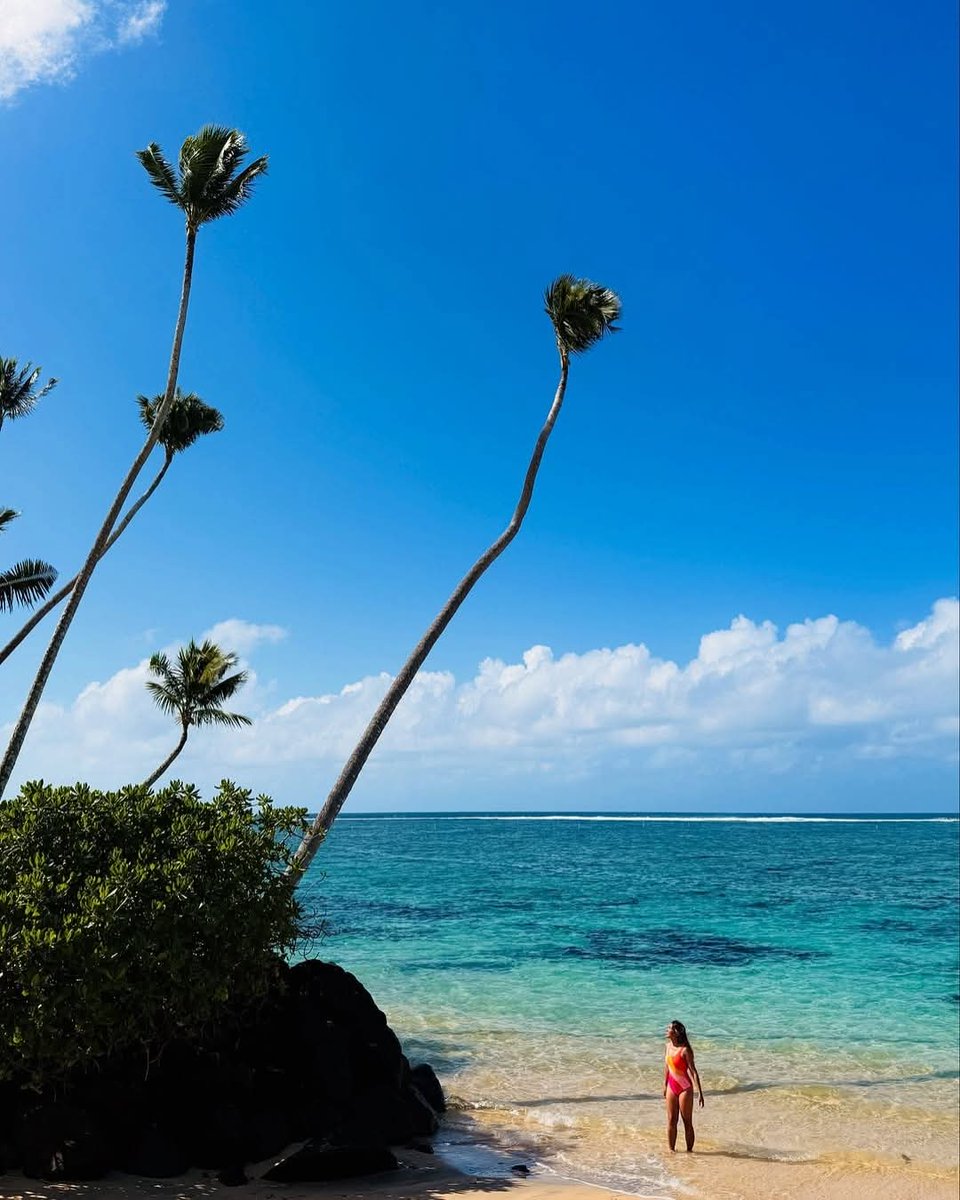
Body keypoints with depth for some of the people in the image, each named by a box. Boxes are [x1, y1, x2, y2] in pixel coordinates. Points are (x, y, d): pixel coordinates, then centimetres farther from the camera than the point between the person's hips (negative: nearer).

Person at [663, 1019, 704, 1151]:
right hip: (672, 1087, 6)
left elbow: (693, 1072, -17)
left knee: (687, 1122, 4)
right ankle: (671, 1150, 23)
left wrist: (700, 1093, -17)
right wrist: (665, 1085, 21)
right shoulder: (667, 1046, 2)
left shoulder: (685, 1050, -18)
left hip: (685, 1088, -6)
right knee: (671, 1121, 11)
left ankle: (689, 1151, 15)